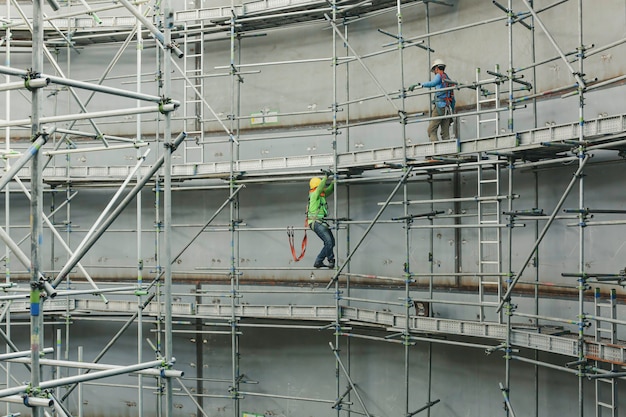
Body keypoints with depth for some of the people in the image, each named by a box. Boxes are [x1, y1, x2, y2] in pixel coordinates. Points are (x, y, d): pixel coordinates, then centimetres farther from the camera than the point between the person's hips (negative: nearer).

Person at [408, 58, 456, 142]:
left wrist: (418, 85, -21)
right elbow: (453, 100, 25)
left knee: (431, 130, -11)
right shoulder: (448, 79, 26)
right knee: (445, 133, 4)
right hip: (448, 108, 8)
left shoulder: (440, 76, 2)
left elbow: (432, 83, -21)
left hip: (440, 105, -8)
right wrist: (452, 112, 29)